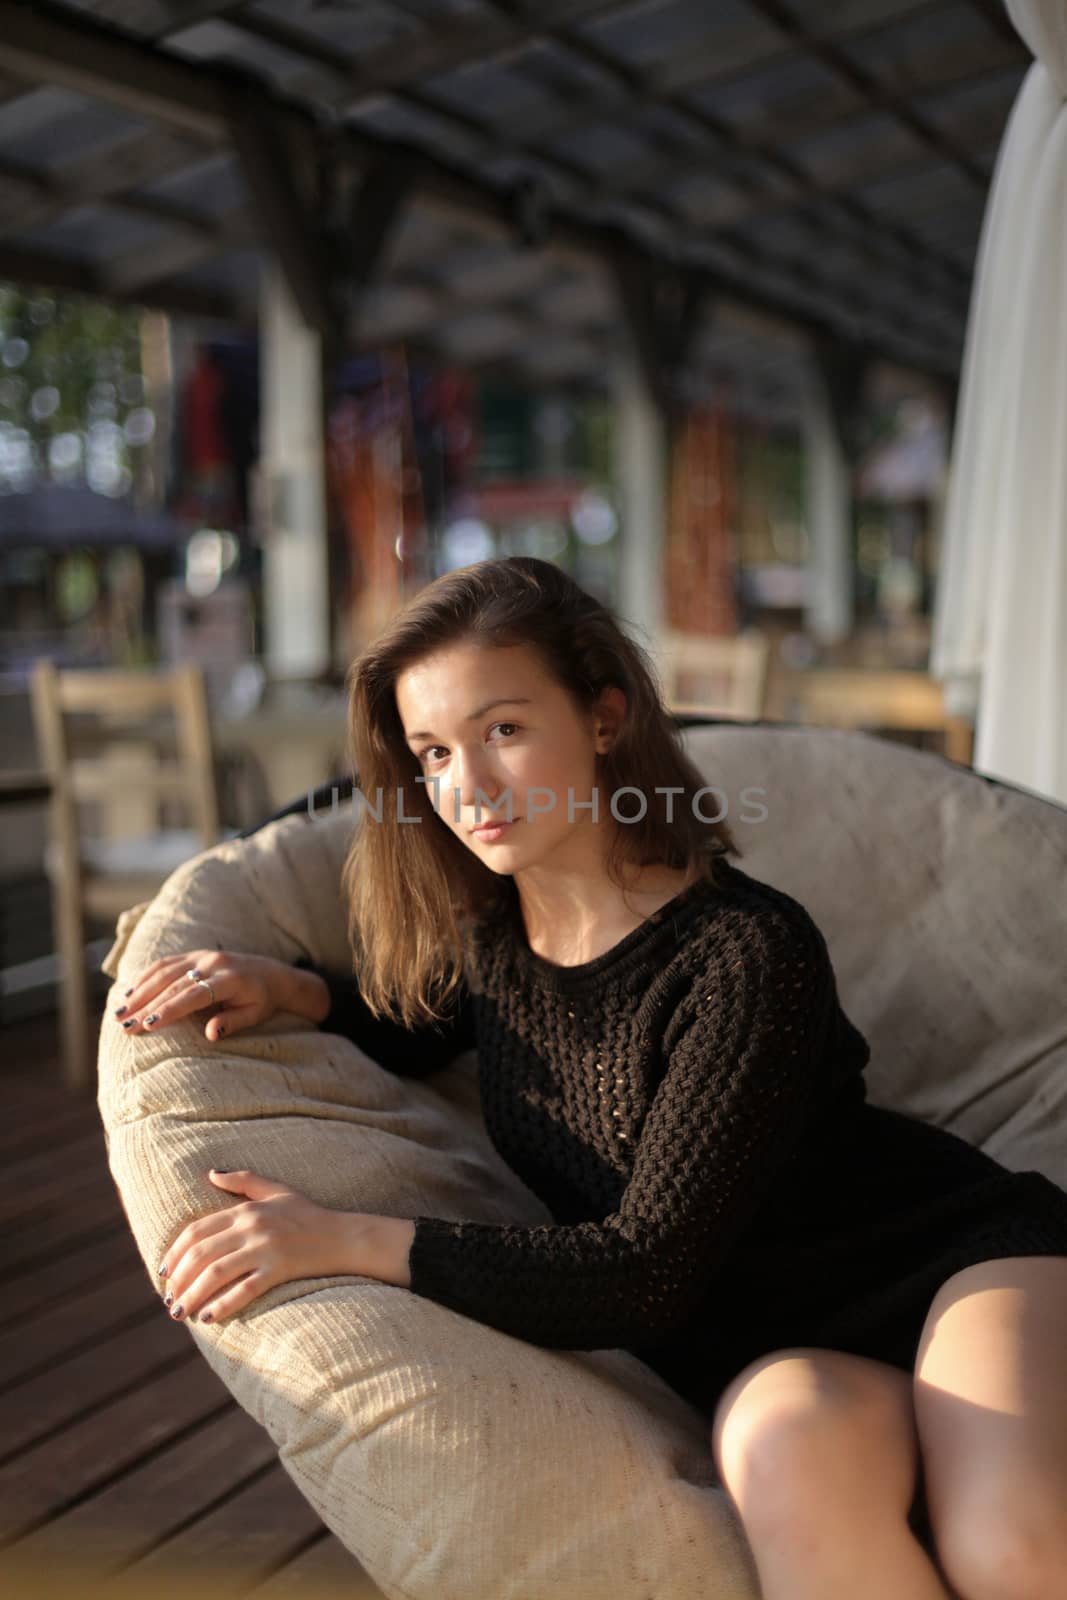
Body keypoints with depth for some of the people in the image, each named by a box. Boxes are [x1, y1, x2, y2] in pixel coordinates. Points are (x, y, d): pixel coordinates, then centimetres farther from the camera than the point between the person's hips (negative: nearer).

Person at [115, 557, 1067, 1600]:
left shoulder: (750, 956, -23)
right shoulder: (483, 932, -4)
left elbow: (646, 1271, -23)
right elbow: (417, 1035, 18)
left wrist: (347, 1241, -23)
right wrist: (293, 988, -3)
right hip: (767, 1347, 4)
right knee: (795, 1449, -33)